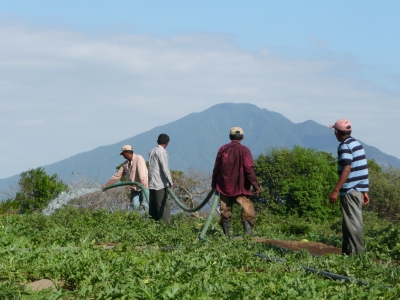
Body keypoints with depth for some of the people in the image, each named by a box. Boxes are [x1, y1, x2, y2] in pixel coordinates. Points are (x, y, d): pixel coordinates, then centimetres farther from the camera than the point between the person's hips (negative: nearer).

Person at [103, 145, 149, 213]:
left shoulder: (139, 158, -10)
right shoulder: (126, 164, 13)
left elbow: (142, 171, -27)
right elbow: (117, 175, 16)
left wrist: (142, 181, -45)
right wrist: (106, 185, 15)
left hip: (144, 186, -6)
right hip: (134, 188, 6)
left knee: (145, 204, -14)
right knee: (134, 205, -7)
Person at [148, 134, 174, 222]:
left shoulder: (152, 151, 16)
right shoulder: (162, 152, -9)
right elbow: (165, 168, -16)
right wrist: (170, 182, -14)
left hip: (151, 184, 8)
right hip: (160, 184, -8)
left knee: (153, 208, 7)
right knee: (164, 208, -8)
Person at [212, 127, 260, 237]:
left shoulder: (222, 149, 4)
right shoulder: (244, 150, -7)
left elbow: (216, 168, 8)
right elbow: (249, 170, -13)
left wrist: (214, 183, 18)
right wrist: (255, 185, -8)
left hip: (224, 186, 4)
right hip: (241, 187, -3)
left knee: (225, 210, 10)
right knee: (247, 209, -3)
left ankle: (226, 233, 11)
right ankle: (248, 230, -18)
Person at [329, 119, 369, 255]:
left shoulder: (345, 146, -12)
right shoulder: (357, 144, 15)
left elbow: (347, 169, -20)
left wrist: (335, 191, -20)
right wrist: (364, 191, 18)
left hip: (349, 191, -9)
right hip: (359, 190, 9)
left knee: (352, 223, -6)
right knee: (353, 222, 13)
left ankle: (358, 253, -7)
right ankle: (347, 252, 17)